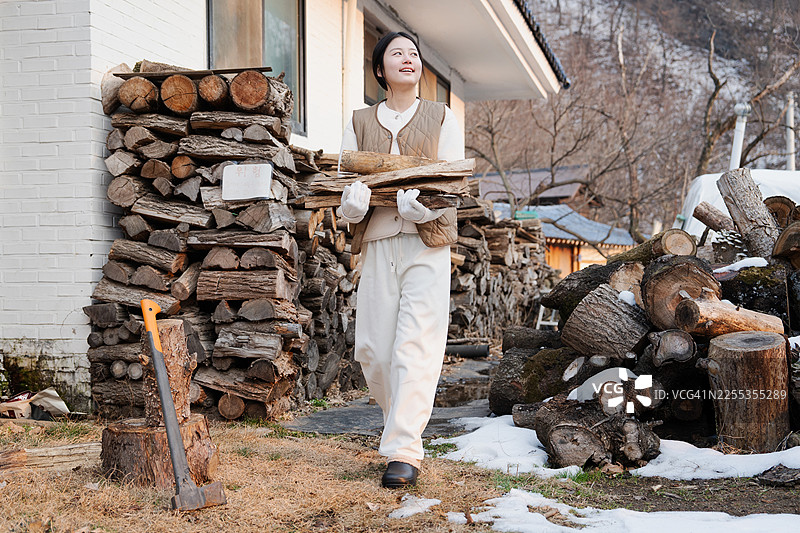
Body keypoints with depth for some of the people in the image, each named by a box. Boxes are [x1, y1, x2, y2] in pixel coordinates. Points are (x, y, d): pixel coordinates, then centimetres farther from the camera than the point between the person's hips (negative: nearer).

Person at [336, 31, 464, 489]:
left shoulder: (442, 118, 12)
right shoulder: (360, 125, 17)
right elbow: (344, 183, 8)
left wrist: (424, 205, -21)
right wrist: (352, 202, -18)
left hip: (428, 242, -2)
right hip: (377, 244, 3)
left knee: (415, 347, -12)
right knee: (373, 348, 1)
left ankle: (403, 451, -13)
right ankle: (406, 426, 24)